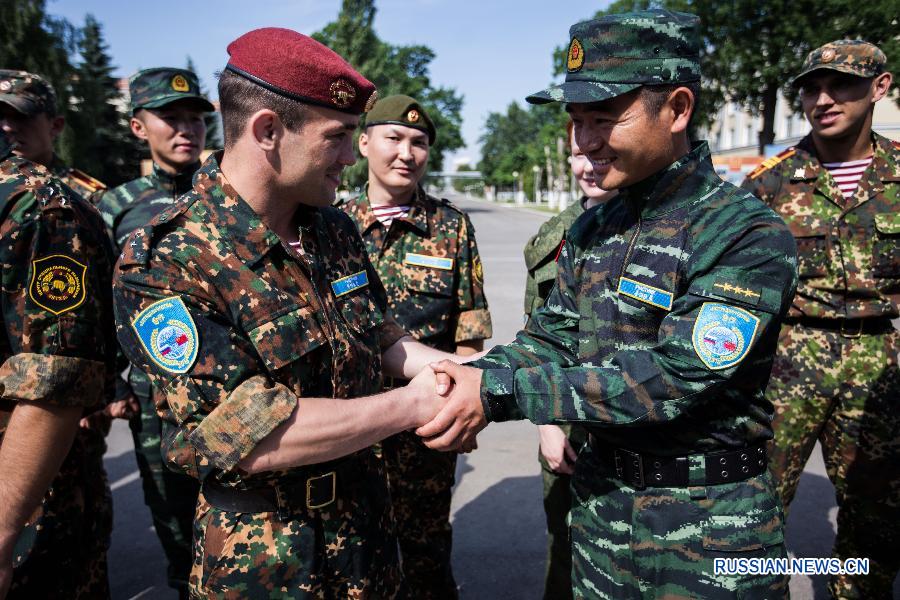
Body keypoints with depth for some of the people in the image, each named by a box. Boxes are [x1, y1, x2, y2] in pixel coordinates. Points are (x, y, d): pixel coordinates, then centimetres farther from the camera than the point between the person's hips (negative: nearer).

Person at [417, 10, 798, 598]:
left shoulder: (749, 235, -19)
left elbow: (671, 376, -27)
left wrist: (499, 392, -28)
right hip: (599, 499, 5)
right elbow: (552, 340, 3)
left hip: (709, 527, -5)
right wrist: (470, 377, -17)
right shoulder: (590, 232, 2)